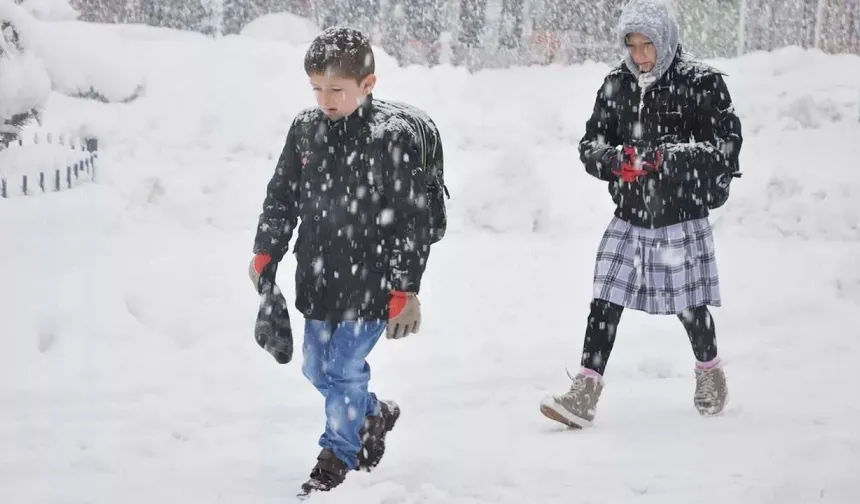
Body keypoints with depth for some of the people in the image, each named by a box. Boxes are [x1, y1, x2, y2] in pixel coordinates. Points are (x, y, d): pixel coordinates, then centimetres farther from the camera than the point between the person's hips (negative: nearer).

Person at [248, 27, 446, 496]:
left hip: (369, 282, -6)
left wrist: (405, 291, -15)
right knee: (316, 367, 16)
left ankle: (338, 456, 15)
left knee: (344, 368, -4)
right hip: (317, 278, 7)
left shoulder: (395, 137, -16)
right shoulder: (306, 128, 1)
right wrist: (265, 253, 9)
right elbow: (281, 196, 12)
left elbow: (412, 221, -15)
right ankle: (374, 414, 41)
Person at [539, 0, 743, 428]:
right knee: (605, 302, -3)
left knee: (691, 306, 9)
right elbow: (590, 144, 5)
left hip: (681, 219, -3)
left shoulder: (701, 83, -9)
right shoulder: (616, 84, 3)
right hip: (629, 217, 3)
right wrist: (616, 160, -18)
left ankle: (710, 374, 36)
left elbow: (726, 145, -12)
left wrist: (668, 156, -24)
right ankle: (584, 394, -1)